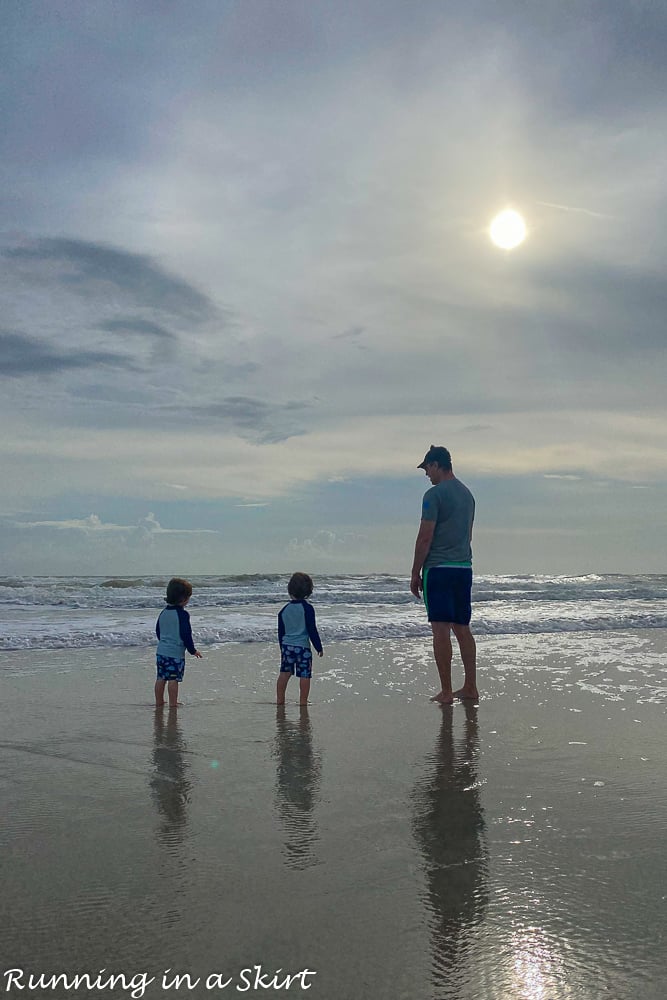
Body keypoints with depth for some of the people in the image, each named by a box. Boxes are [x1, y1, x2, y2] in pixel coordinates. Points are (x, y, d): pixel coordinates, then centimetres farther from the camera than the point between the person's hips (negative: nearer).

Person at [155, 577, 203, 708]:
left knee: (161, 678, 13)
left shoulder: (163, 612, 8)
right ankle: (173, 704, 4)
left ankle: (159, 702, 20)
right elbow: (186, 635, -16)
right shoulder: (182, 614, -15)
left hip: (161, 650, 7)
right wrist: (192, 650, -4)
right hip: (176, 653, -7)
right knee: (173, 679, -1)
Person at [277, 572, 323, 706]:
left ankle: (280, 699, 18)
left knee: (284, 673, 14)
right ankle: (303, 701, 4)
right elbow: (312, 630, -10)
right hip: (303, 646, -5)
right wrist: (319, 647, -2)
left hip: (287, 645, 5)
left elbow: (281, 632, 12)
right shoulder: (307, 608, -10)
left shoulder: (284, 610, 4)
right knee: (304, 675, 2)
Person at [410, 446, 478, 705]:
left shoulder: (434, 494, -10)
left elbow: (425, 537, -13)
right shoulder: (467, 493, 15)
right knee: (462, 628, 13)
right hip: (464, 568, 8)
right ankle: (470, 688, 17)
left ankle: (446, 692, -3)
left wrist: (415, 573, -7)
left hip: (438, 568, -8)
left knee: (441, 630, -5)